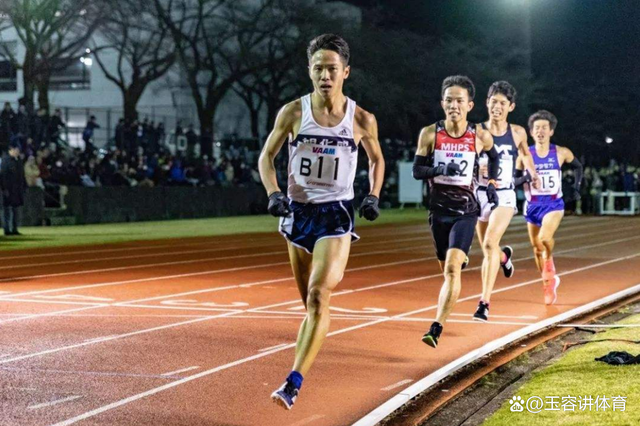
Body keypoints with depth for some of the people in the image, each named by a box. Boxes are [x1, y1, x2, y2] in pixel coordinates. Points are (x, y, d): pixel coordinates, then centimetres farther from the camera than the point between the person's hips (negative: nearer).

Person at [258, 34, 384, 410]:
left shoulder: (362, 120, -4)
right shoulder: (293, 112, -3)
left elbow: (377, 159, 14)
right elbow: (267, 156, 7)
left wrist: (374, 196, 1)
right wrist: (273, 193, -9)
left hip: (337, 214, -2)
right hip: (299, 210, 2)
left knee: (318, 296, -17)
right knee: (310, 300, 12)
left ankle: (294, 383, -19)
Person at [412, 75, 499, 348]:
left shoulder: (480, 136, -3)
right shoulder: (430, 134, -5)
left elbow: (493, 156, 19)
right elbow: (417, 170, -3)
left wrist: (491, 183, 12)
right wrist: (441, 169, -20)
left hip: (466, 211, -2)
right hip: (439, 210, 2)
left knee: (452, 268, -18)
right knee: (447, 268, 15)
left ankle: (437, 328, -20)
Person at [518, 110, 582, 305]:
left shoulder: (561, 153, -3)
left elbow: (577, 167, 16)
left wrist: (576, 188, 4)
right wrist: (524, 178, -20)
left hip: (554, 204, -2)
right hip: (532, 206, 2)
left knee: (545, 237, -29)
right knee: (537, 249, 10)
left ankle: (549, 263, 3)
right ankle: (549, 282, 31)